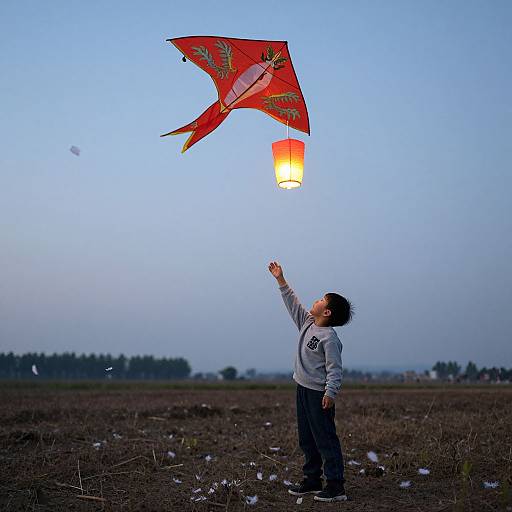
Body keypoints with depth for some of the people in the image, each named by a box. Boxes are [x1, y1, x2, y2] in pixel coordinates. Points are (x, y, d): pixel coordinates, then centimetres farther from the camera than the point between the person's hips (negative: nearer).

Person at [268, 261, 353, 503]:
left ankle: (336, 486, -3)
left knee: (325, 439, -7)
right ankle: (312, 480, 25)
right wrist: (281, 280, 19)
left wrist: (330, 392, -27)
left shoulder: (329, 337, -17)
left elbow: (334, 368, -19)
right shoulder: (307, 322, 8)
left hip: (319, 394, -9)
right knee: (307, 440, 15)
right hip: (303, 389, 9)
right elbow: (293, 303, 19)